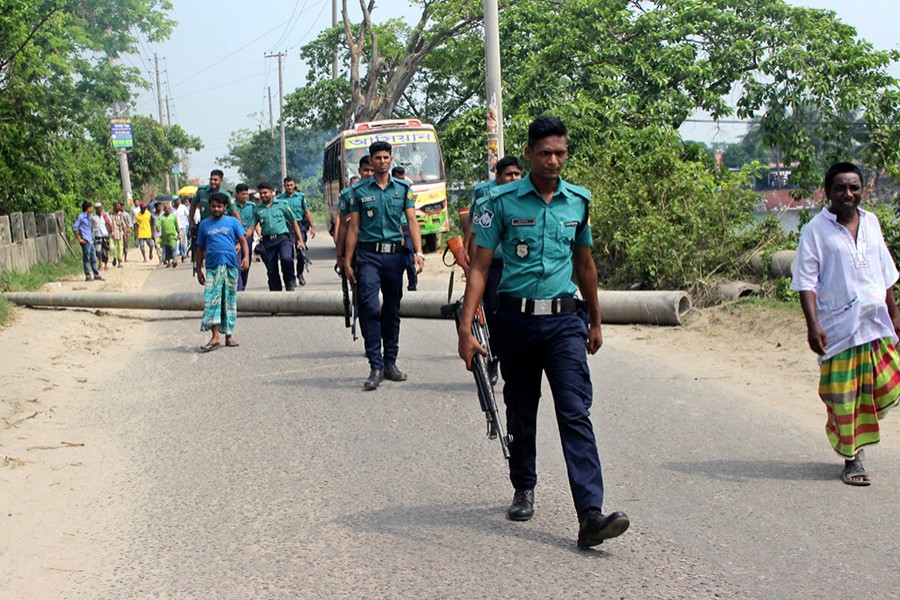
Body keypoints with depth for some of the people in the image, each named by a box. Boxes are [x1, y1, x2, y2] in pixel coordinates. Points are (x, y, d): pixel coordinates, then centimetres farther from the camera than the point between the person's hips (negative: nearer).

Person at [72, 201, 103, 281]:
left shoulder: (88, 217, 16)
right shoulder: (81, 217, -10)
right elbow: (74, 228, -15)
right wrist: (79, 239, -14)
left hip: (91, 241, 8)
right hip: (85, 242, -8)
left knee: (93, 259, 11)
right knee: (86, 259, -3)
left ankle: (96, 275, 16)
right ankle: (88, 276, 1)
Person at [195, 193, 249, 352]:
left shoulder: (233, 222, 7)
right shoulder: (204, 224, 11)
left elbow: (242, 240, 3)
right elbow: (200, 248, 15)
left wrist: (246, 257, -14)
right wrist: (199, 270, 13)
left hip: (231, 266, 0)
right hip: (212, 267, 0)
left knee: (230, 301, 6)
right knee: (211, 300, -11)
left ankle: (229, 335, 14)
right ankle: (215, 336, -13)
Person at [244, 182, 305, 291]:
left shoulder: (281, 205, 8)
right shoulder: (257, 209, 12)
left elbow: (294, 222, 12)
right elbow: (251, 227, 8)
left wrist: (300, 240, 6)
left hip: (282, 238, -2)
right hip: (267, 241, 2)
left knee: (286, 258, -29)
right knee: (272, 271, 3)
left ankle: (290, 283, -8)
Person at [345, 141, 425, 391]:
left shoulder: (403, 188, 9)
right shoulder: (359, 190, 5)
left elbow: (412, 221, 2)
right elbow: (353, 227, 5)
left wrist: (418, 252, -12)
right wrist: (348, 260, 0)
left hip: (395, 254, 2)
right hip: (368, 254, -2)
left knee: (392, 310, 9)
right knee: (369, 307, -15)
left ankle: (390, 363, 19)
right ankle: (375, 366, -15)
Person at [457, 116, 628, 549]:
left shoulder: (578, 201, 6)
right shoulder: (503, 201, -3)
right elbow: (480, 266, -5)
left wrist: (594, 321, 23)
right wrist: (466, 327, -13)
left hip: (565, 321, 1)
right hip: (517, 319, -1)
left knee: (576, 414, -10)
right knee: (521, 413, 13)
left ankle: (590, 514, -18)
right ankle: (524, 490, 35)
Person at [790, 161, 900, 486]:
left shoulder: (871, 223, 12)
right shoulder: (815, 230, -4)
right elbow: (806, 282, -8)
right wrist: (813, 324, -17)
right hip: (838, 326, -5)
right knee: (843, 396, 0)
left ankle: (857, 436, 30)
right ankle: (852, 459, 13)